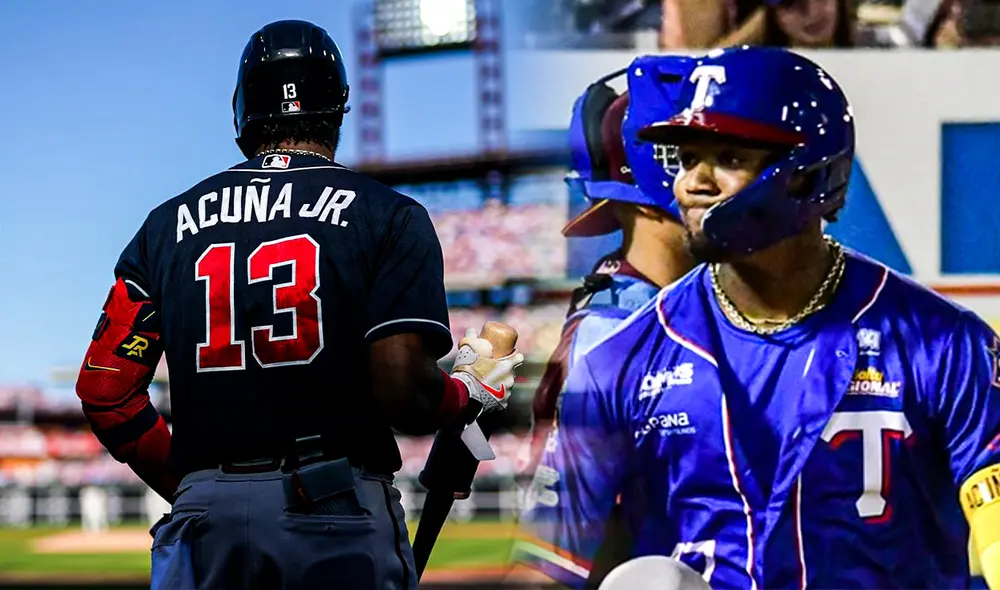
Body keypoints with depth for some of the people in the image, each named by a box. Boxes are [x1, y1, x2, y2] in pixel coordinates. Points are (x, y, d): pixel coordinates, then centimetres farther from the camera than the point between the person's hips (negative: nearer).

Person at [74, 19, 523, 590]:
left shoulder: (168, 225, 11)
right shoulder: (389, 216, 1)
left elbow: (104, 390, 7)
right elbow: (401, 388, -10)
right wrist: (473, 392, 12)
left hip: (205, 514, 2)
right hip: (339, 509, -2)